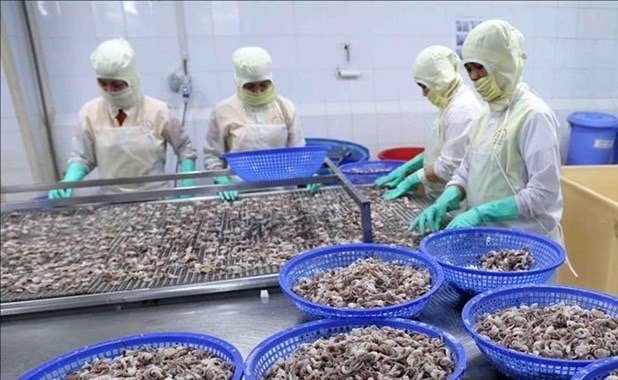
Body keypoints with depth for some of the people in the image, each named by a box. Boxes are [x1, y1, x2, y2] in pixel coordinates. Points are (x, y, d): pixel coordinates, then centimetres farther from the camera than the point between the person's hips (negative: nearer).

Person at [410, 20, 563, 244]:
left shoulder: (534, 115, -17)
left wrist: (481, 213, -24)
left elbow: (543, 193, -20)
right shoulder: (488, 112, 6)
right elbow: (468, 169, 10)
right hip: (487, 235, 7)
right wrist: (446, 199, -8)